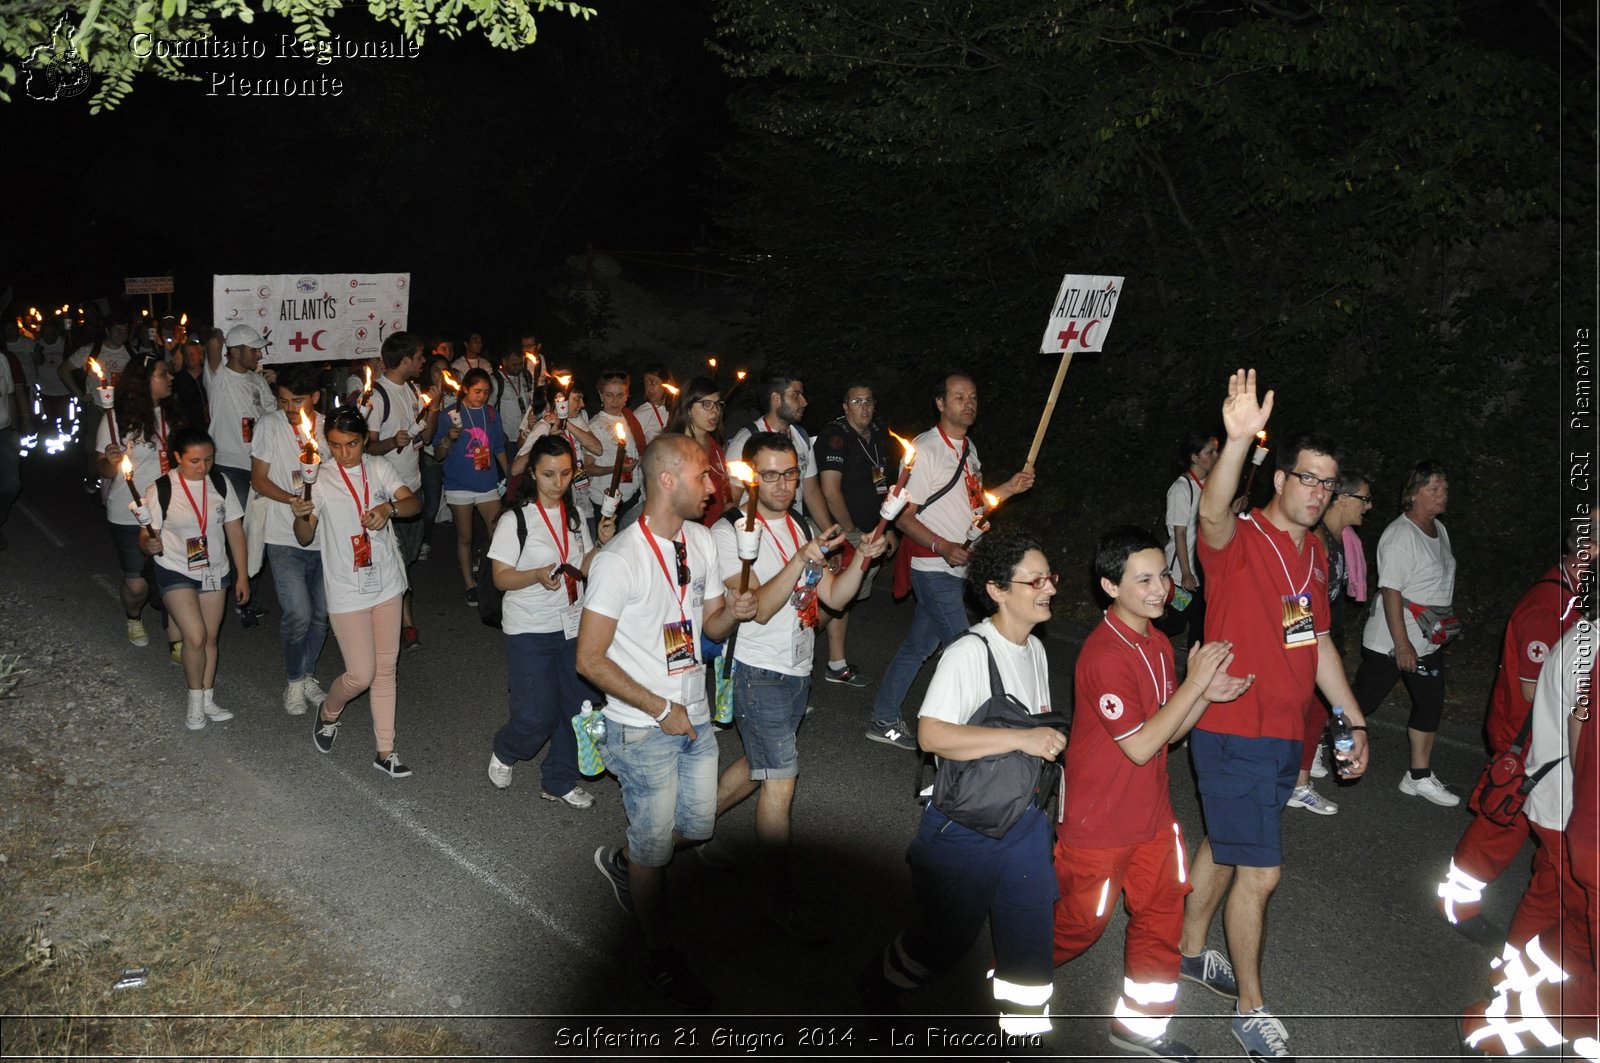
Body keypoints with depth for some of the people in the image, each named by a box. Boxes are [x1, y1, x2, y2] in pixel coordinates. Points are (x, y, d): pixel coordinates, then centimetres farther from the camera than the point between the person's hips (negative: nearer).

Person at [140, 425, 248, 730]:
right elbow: (146, 536, -8)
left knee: (210, 638, 10)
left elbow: (235, 530, 3)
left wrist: (242, 575, 4)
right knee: (195, 637, -14)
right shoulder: (160, 489, -13)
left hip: (215, 571, 4)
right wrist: (150, 545, -33)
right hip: (176, 572, -4)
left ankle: (208, 700, 26)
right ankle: (195, 702, 6)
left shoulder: (220, 483, -4)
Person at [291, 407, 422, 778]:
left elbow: (413, 503, -11)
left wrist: (388, 507, -31)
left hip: (386, 583, 4)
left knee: (386, 669, 9)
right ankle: (328, 714, 30)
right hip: (347, 590, -4)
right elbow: (305, 538, -7)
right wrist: (300, 515, -29)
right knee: (361, 674, -3)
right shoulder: (320, 479, -8)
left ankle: (385, 751, 19)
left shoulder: (379, 469, 0)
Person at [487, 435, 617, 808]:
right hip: (529, 630, -5)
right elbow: (501, 577, -11)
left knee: (578, 704, 7)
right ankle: (504, 752, 29)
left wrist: (603, 543, -7)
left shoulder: (574, 515, 6)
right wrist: (539, 575, -28)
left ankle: (558, 781, 26)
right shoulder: (515, 520, -11)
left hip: (572, 626, 6)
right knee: (537, 715, -5)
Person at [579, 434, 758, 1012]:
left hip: (695, 718, 7)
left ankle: (622, 862, 47)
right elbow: (590, 659, -20)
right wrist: (661, 710, -19)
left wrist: (735, 611, -14)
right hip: (644, 729, -7)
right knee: (655, 849, 9)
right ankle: (660, 956, 31)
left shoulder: (702, 540, 0)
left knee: (697, 824, 19)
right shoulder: (619, 560, -23)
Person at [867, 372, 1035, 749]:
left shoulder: (968, 448, 13)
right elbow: (903, 516, -15)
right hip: (934, 570, -8)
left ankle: (885, 720, 25)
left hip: (959, 567, 8)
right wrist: (943, 547, -27)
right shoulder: (925, 450, -14)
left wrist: (1010, 488, 7)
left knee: (919, 645, 14)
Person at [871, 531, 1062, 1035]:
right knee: (947, 937, 12)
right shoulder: (968, 654, -21)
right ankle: (879, 989, 40)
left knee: (1029, 939, 9)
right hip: (965, 828, -6)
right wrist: (1021, 738, -32)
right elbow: (931, 734, -32)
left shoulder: (1035, 649, 7)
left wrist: (1049, 735, 3)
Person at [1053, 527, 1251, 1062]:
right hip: (1099, 822, -8)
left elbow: (1168, 731, 7)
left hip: (1152, 813, 8)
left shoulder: (1158, 643, 2)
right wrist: (1195, 683, -23)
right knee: (1080, 921, 9)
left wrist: (1209, 695, -11)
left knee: (1161, 914, 15)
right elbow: (1140, 746, -24)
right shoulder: (1105, 655, -26)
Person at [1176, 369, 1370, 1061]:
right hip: (1234, 733, -8)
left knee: (1225, 847, 21)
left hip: (1285, 734, 8)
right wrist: (1237, 440, -55)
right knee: (1260, 870, -3)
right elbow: (1212, 516, -40)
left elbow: (1318, 643, 18)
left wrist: (1354, 720, 17)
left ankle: (1191, 953, 39)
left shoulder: (1314, 553, 12)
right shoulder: (1239, 540, -14)